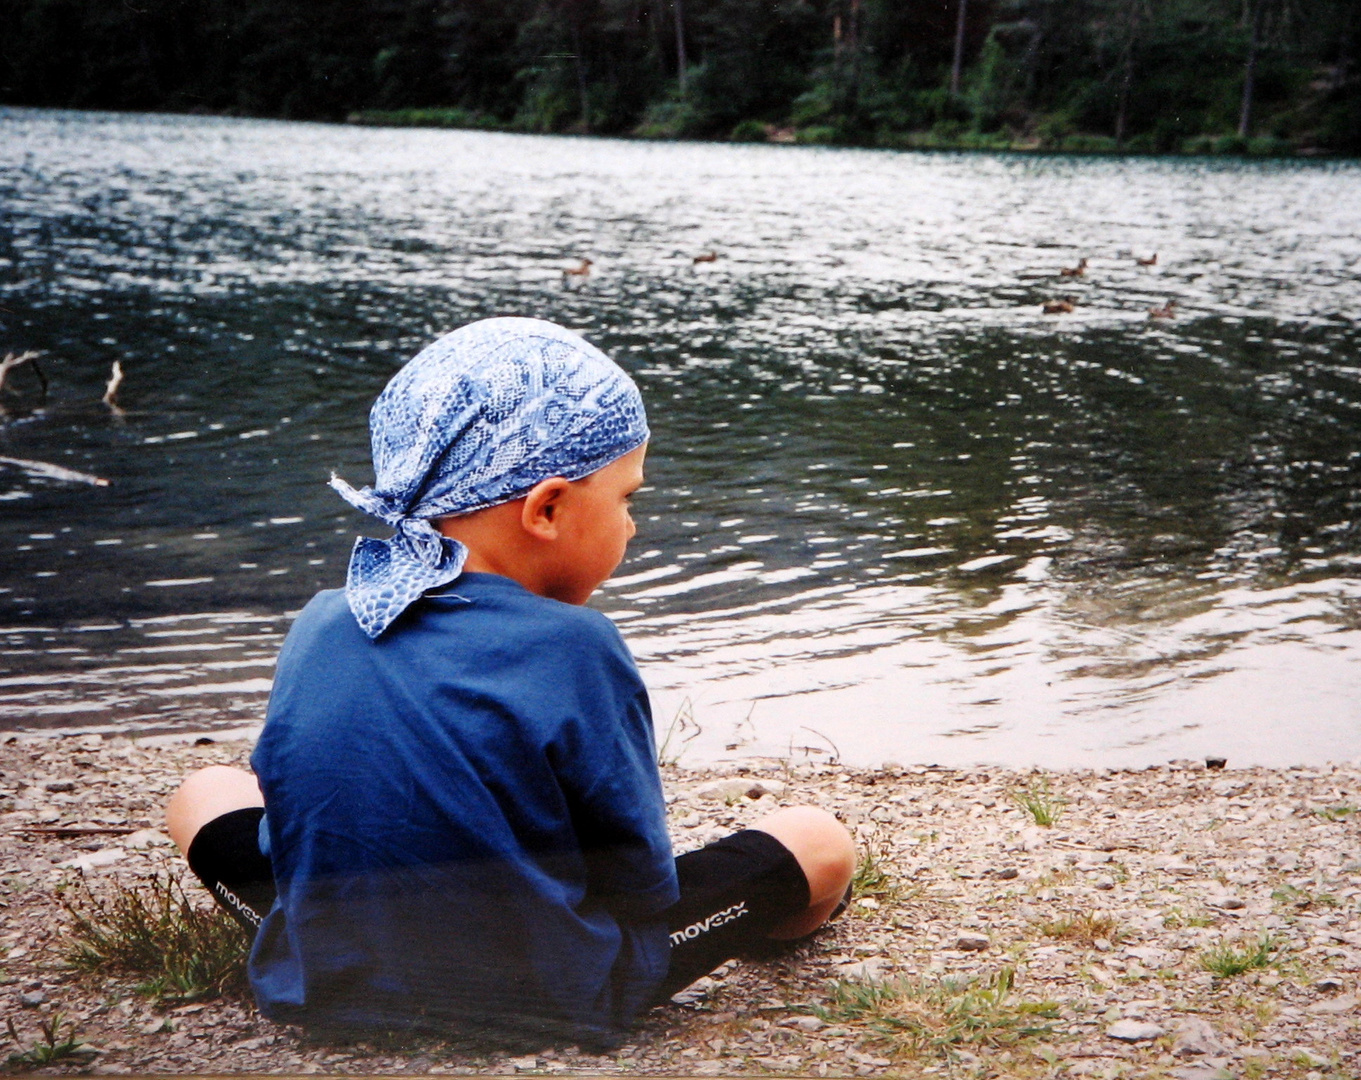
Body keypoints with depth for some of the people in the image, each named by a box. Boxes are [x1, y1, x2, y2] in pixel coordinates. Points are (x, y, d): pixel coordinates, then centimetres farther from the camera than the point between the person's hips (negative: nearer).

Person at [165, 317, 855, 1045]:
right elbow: (642, 886, -11)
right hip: (545, 1007, -4)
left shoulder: (317, 629, -5)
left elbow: (288, 837, 6)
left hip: (322, 989, 4)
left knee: (204, 794, 30)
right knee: (820, 843, 8)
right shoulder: (574, 649, -18)